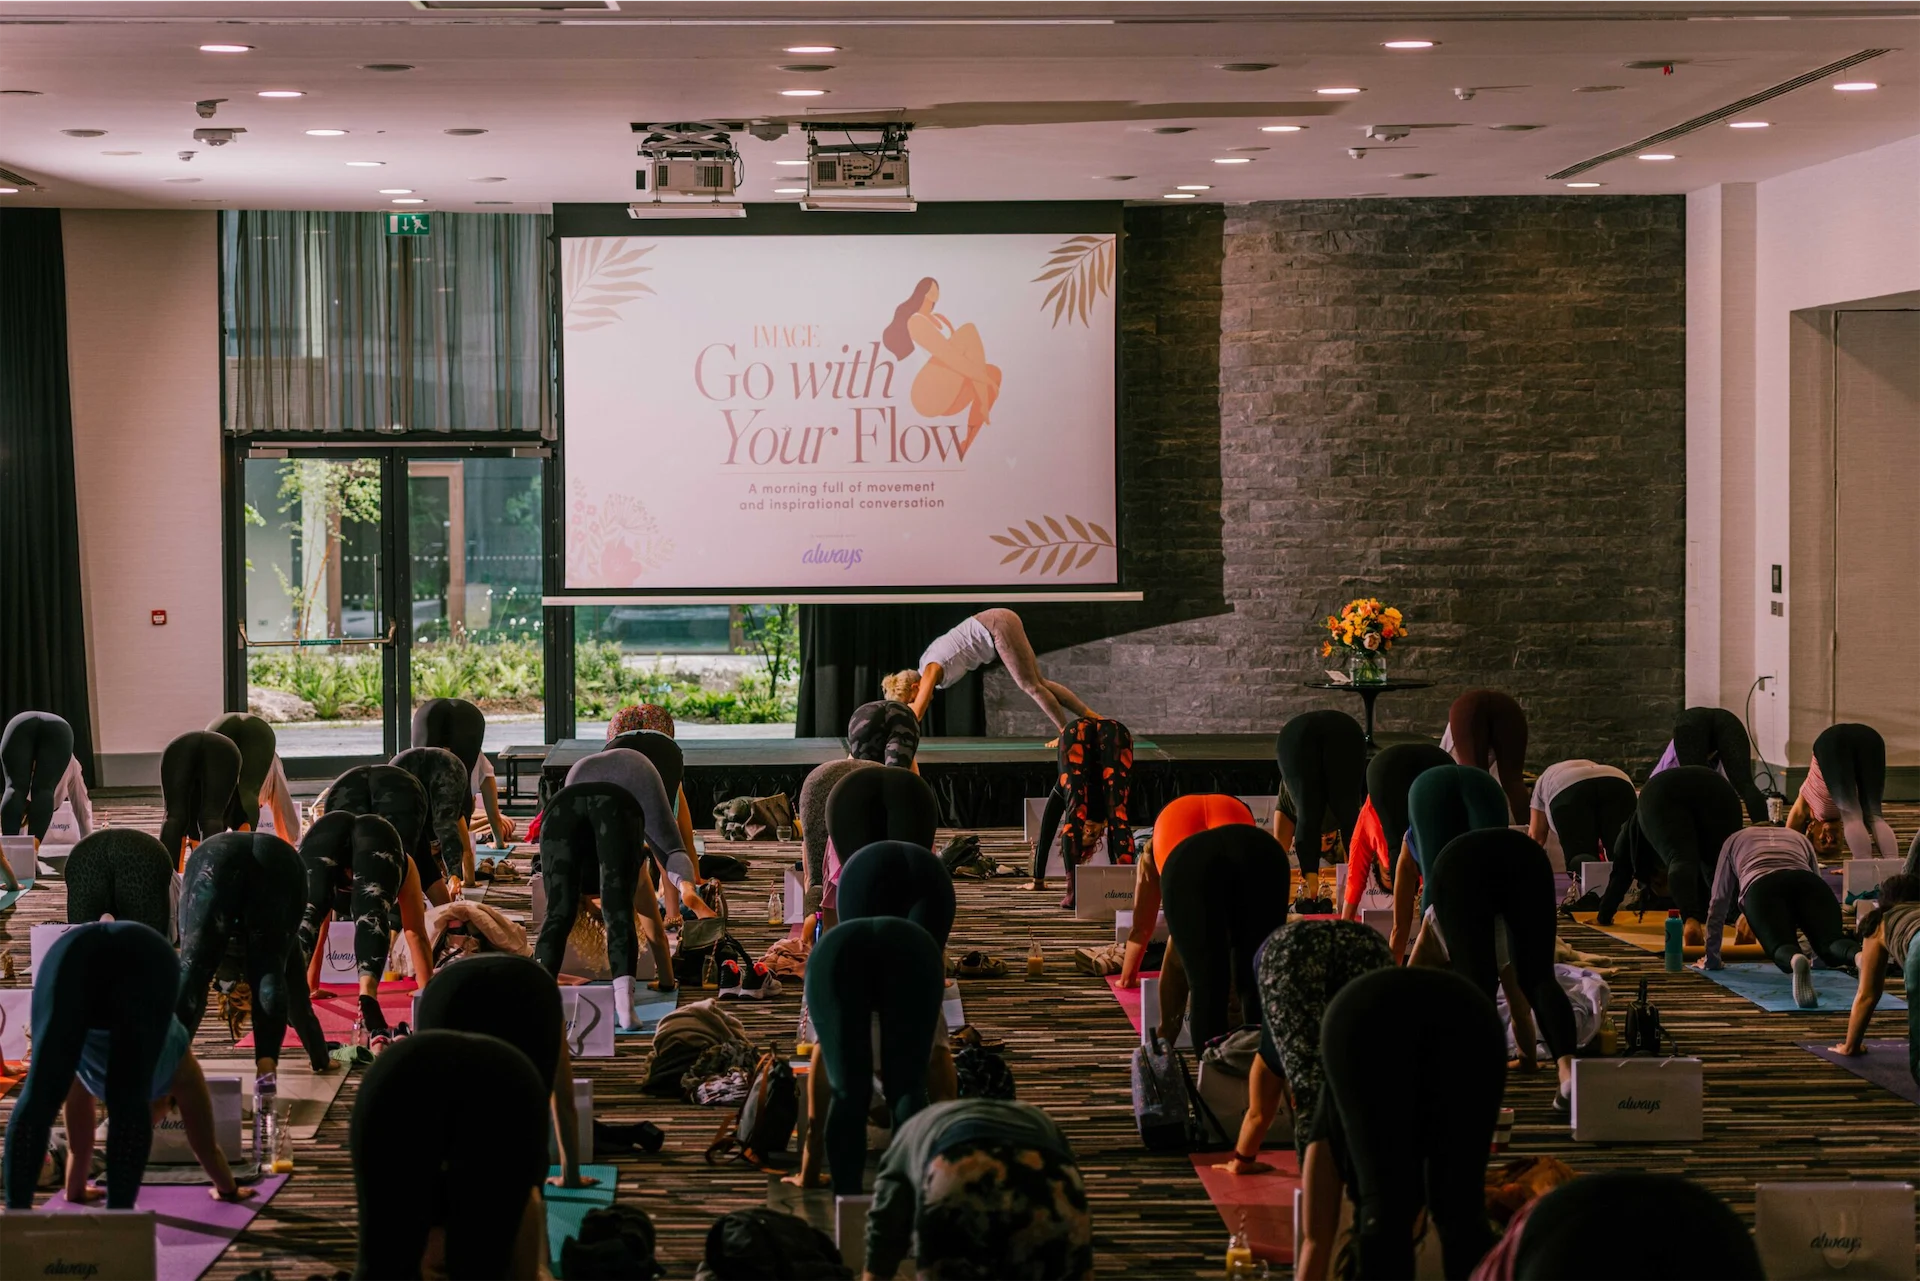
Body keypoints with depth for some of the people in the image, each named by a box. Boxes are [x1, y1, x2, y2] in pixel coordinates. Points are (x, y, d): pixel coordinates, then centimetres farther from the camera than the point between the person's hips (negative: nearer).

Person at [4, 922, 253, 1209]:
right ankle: (118, 1216, -9)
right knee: (129, 1102, 3)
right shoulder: (179, 1067, 41)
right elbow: (205, 1143, 52)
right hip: (145, 956, -1)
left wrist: (75, 1188, 71)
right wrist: (228, 1188, 68)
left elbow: (79, 1138, 55)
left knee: (41, 1094, -8)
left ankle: (15, 1214, -19)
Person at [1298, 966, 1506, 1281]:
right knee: (1461, 1207, 13)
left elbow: (1317, 1239, 45)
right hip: (1468, 1016, 2)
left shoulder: (1331, 1124, 42)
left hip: (1368, 1021, -1)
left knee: (1382, 1205, 8)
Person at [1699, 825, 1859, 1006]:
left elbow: (1718, 903, 39)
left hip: (1761, 888, -2)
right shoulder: (1799, 837, 43)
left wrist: (1711, 957, 45)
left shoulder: (1734, 841, 39)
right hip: (1806, 883, 2)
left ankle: (1796, 961, -51)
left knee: (1784, 953, -12)